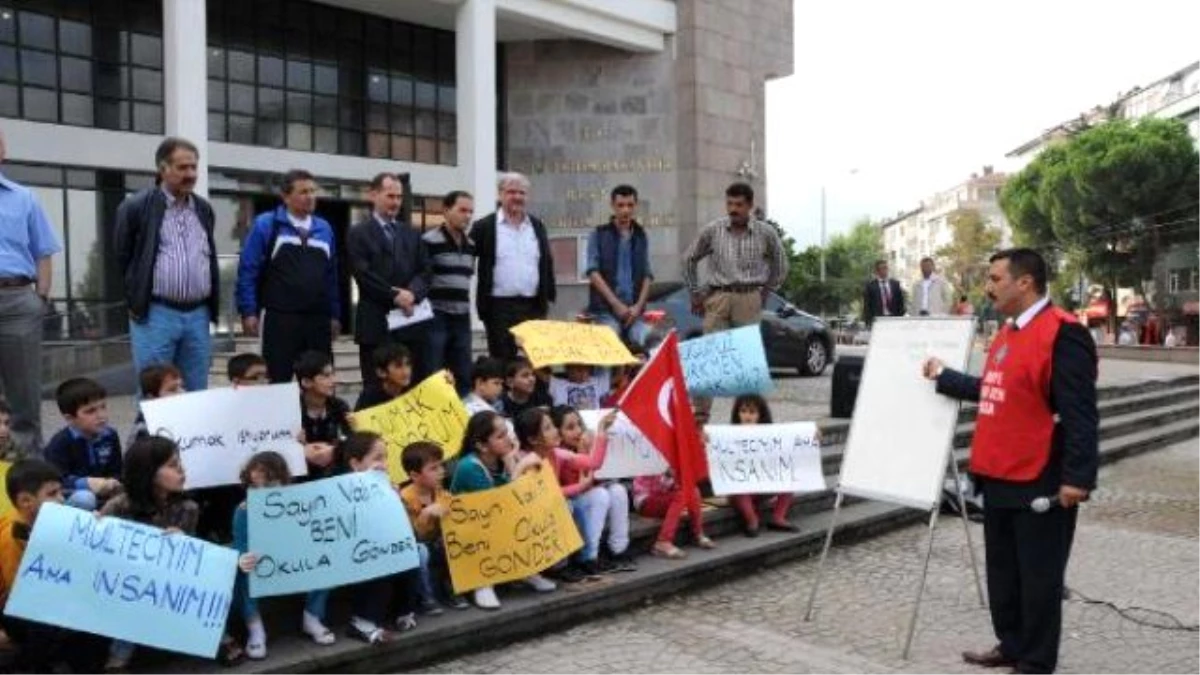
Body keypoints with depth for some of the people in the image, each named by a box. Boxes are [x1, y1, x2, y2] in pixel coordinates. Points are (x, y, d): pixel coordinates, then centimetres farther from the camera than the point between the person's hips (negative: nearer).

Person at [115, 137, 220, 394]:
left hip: (198, 313, 4)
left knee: (197, 393, 8)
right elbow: (123, 259, 5)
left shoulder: (204, 208, 12)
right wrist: (137, 301, 7)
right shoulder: (136, 207, -3)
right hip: (155, 314, -4)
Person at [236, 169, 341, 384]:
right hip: (280, 319, -4)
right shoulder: (266, 225, -1)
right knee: (279, 382, 1)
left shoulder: (324, 229, 13)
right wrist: (249, 311, -8)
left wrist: (335, 315, 12)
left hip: (318, 320, 4)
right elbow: (247, 271, -2)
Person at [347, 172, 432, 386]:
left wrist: (412, 293, -10)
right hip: (376, 322, -4)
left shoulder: (412, 234, 18)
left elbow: (426, 270, 9)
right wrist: (394, 296, -14)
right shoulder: (358, 234, 2)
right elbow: (364, 275, -9)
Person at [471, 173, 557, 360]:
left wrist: (549, 297, 11)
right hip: (499, 307, -3)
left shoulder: (537, 226, 13)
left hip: (533, 306, 3)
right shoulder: (484, 227, 0)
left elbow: (547, 263, 17)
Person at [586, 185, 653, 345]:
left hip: (634, 309, 2)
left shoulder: (641, 237, 14)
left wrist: (639, 305, -6)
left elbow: (647, 275, 10)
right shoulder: (598, 235, 4)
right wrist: (616, 304, -11)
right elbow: (593, 272, -5)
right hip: (605, 309, -2)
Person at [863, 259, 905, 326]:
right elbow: (867, 306, 0)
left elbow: (900, 302, 13)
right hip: (877, 319, -3)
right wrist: (868, 322, -7)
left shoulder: (895, 284, 12)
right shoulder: (870, 285, 3)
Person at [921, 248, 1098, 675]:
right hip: (1000, 477, 9)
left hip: (1040, 483, -9)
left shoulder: (1062, 334, -17)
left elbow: (1079, 413, -20)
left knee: (1038, 576, 4)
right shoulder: (1008, 333, 13)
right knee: (1003, 571, 18)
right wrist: (943, 378, 26)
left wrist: (1077, 476, -23)